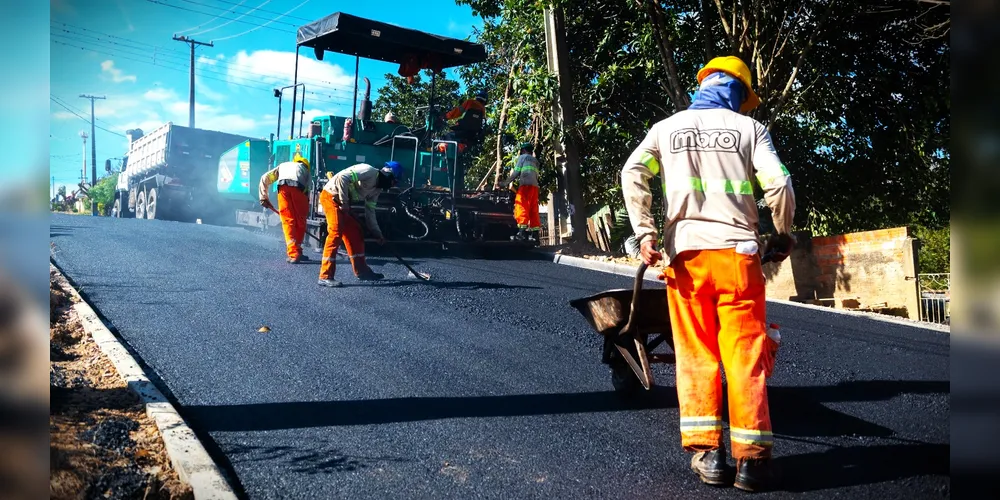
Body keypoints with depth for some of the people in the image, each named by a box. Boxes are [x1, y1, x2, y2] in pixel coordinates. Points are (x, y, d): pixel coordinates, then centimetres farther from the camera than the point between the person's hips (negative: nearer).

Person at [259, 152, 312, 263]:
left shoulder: (283, 165, 39)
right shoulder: (304, 168, 37)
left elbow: (265, 178, 27)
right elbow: (307, 190, 28)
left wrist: (264, 197, 28)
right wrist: (306, 211, 30)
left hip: (283, 187, 1)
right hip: (298, 188, -1)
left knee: (288, 222, 0)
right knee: (300, 222, 11)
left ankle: (294, 254, -10)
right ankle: (297, 252, 15)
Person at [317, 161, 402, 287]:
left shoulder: (377, 188, 13)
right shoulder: (369, 171, -17)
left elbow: (370, 212, 17)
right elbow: (342, 177, -27)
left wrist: (377, 233, 15)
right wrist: (344, 203, -20)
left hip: (342, 201, 10)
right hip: (331, 196, -10)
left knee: (354, 232, 11)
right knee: (336, 233, -17)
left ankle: (361, 271, 21)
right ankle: (325, 277, -17)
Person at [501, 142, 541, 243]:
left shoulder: (522, 157, 9)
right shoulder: (535, 161, 29)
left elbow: (516, 172, 1)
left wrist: (506, 182, 8)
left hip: (525, 184, -7)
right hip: (535, 185, 7)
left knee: (522, 207, -14)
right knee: (533, 210, 3)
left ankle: (522, 232, -27)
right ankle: (534, 234, -5)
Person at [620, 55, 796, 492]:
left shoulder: (667, 128, 14)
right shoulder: (748, 127, 9)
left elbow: (632, 174, -1)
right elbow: (778, 183, -2)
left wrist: (645, 234, -4)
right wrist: (783, 235, 12)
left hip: (685, 252, 1)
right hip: (736, 251, -1)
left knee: (695, 354, 7)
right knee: (745, 355, 2)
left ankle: (706, 452, 4)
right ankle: (751, 457, 3)